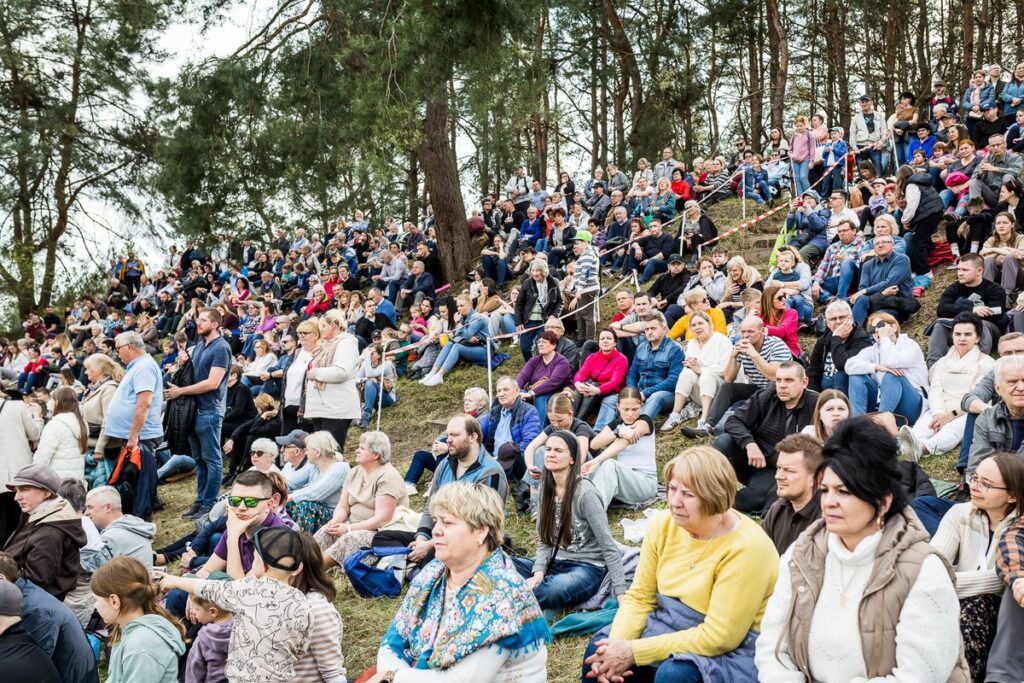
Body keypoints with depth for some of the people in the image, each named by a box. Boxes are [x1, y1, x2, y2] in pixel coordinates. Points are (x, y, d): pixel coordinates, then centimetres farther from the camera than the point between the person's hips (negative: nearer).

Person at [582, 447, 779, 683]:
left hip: (730, 650, -6)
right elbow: (640, 597, 1)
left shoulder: (745, 548, -24)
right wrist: (617, 645, -19)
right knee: (598, 650, -11)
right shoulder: (664, 523, -5)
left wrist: (634, 652, -24)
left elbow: (719, 637, -24)